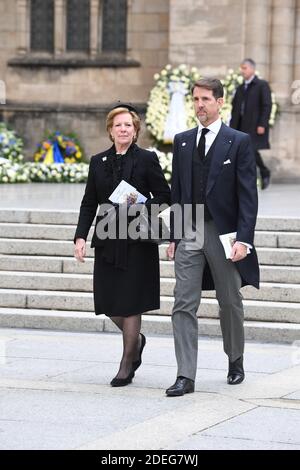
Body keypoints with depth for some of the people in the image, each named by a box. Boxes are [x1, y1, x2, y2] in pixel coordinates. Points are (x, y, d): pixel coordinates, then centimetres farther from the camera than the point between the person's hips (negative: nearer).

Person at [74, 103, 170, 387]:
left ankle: (127, 365, 9)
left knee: (130, 301, -2)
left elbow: (164, 196, -1)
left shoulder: (147, 159, -2)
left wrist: (142, 206, -18)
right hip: (107, 241, 4)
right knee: (108, 301, 4)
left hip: (137, 241, -4)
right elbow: (89, 203, 9)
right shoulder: (99, 162, 9)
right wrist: (81, 236, -1)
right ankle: (135, 340, 32)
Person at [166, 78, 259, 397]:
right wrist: (173, 236, 9)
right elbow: (176, 191, 13)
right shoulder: (182, 141, 10)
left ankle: (235, 361, 32)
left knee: (230, 304, 11)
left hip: (223, 233, -3)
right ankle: (185, 376, -6)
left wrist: (244, 238, -15)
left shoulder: (238, 142, -4)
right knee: (184, 305, -5)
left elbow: (248, 194, -7)